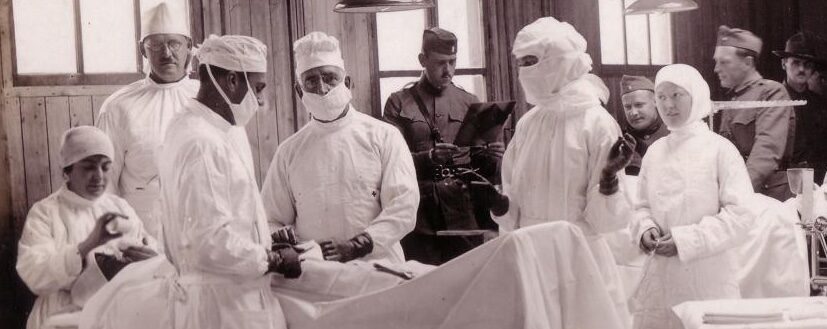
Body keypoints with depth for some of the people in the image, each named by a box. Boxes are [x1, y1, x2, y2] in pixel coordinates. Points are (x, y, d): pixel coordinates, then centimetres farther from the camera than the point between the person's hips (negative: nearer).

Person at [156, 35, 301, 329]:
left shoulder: (190, 128, 11)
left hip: (229, 298, 9)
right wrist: (276, 260, -13)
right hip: (223, 305, -9)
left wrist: (267, 245, 10)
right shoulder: (202, 143, -20)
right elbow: (211, 243, -25)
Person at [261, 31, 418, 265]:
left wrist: (354, 247, -12)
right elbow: (271, 222, 15)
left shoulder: (383, 136, 7)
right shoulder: (290, 151, 13)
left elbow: (403, 207, -1)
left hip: (377, 269, -1)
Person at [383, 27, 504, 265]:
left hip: (463, 215, 2)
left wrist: (491, 158, -8)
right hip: (419, 217, -1)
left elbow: (483, 168, 15)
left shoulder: (469, 103, 12)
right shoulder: (399, 103, 7)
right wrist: (428, 157, -21)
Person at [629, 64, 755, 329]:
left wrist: (685, 239, -18)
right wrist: (645, 229, -6)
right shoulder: (655, 151, 8)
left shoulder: (720, 149, -7)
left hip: (707, 276, -4)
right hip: (661, 274, 4)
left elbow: (739, 214, -12)